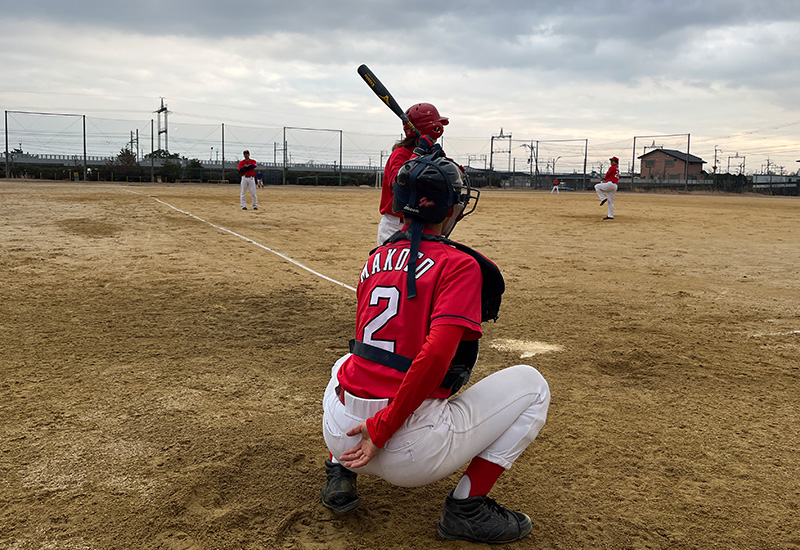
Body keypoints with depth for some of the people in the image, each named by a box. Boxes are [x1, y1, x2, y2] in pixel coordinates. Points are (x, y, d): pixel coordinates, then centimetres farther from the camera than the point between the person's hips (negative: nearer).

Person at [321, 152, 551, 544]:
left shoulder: (375, 259, 11)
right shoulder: (458, 264, -8)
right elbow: (437, 354, -22)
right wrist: (383, 429, -16)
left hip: (340, 433, 6)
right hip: (408, 456, -6)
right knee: (530, 383, 8)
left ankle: (340, 473, 22)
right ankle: (466, 507, 4)